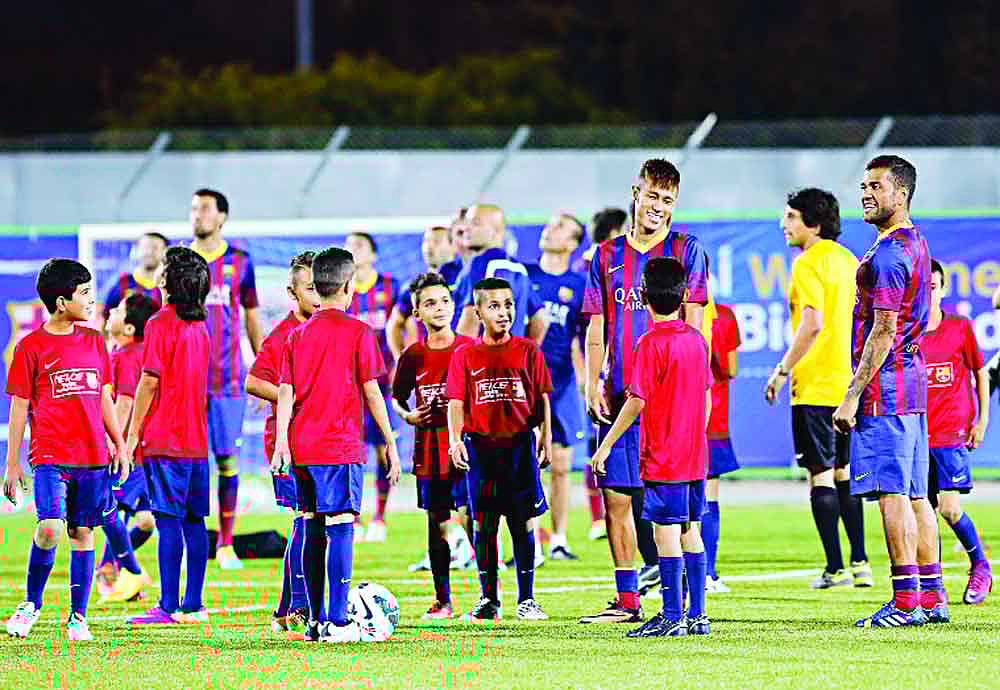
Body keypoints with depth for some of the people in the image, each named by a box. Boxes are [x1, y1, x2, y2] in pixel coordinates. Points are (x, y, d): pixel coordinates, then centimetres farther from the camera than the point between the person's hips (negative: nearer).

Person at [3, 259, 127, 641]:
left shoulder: (94, 341, 11)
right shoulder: (31, 347, -2)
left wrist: (119, 445, 14)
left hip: (93, 456, 4)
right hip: (50, 456, -4)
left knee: (82, 534, 4)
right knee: (50, 529, -18)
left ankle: (78, 619, 11)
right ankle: (31, 603, 4)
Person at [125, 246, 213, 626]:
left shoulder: (161, 324, -10)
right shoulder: (200, 326, 13)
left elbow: (150, 381, -13)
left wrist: (132, 434, -8)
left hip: (164, 438, -7)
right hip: (197, 439, 7)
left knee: (169, 521, -8)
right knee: (194, 521, 8)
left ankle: (169, 606, -10)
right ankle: (192, 605, 9)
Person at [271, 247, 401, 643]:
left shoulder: (297, 335, 10)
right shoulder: (358, 333, -4)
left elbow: (285, 391, 3)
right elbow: (372, 393, -5)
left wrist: (281, 441, -1)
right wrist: (390, 443, 1)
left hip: (302, 449, 5)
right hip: (341, 447, -5)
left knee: (313, 530, 11)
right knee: (340, 529, -7)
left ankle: (315, 621, 13)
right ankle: (337, 622, -13)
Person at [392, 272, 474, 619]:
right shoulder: (413, 355, 5)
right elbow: (396, 397, 17)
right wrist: (408, 415, -3)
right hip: (429, 447, 2)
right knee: (437, 523, 6)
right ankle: (442, 600, 14)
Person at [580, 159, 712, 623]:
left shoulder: (686, 252, 2)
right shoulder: (608, 256, 13)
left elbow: (693, 325, -2)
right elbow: (597, 329, 14)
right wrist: (593, 384, 3)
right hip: (619, 393, 4)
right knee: (616, 497, 4)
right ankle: (627, 600, 12)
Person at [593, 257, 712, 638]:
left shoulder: (651, 343, -13)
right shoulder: (697, 339, 8)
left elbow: (637, 402, -16)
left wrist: (606, 445, -11)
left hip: (663, 459, -7)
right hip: (695, 456, 7)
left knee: (667, 534, -4)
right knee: (691, 533, 12)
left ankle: (672, 617, -4)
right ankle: (697, 616, 14)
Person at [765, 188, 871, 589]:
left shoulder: (809, 263, -13)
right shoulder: (848, 260, 13)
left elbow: (813, 324, -23)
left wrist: (783, 371, -16)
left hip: (815, 387, -8)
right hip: (849, 385, 8)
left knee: (821, 476, -4)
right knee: (844, 473, 15)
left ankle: (835, 568, -6)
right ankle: (859, 564, 15)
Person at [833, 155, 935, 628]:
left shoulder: (887, 255, -15)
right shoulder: (916, 245, 16)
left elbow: (883, 332, -19)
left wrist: (852, 397, -17)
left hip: (884, 383, -10)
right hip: (913, 380, 10)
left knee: (892, 493, -10)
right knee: (914, 495, 11)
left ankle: (905, 603, -12)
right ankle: (931, 596, 13)